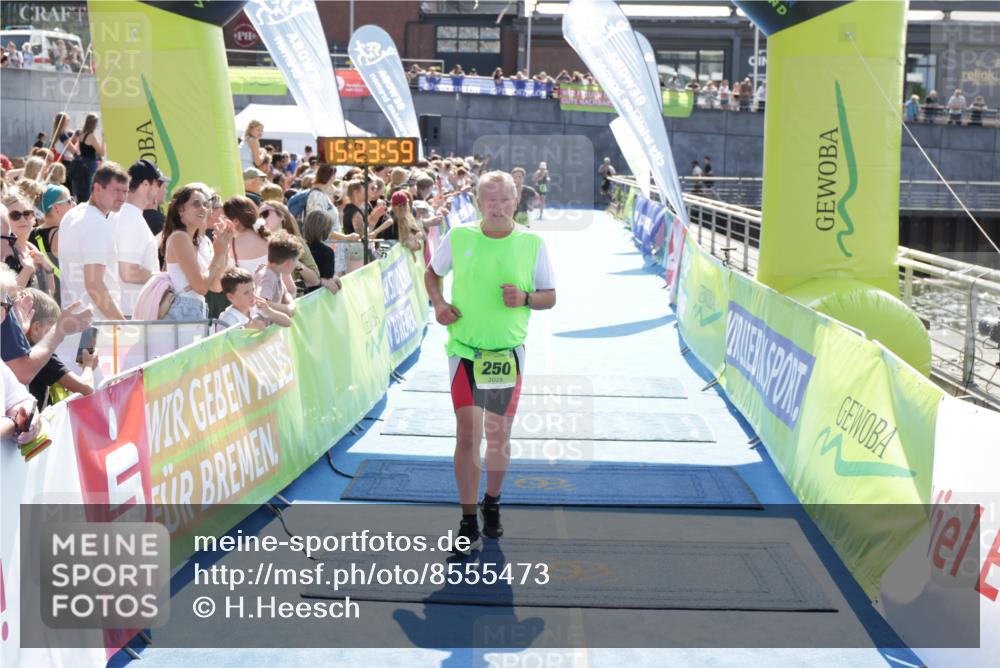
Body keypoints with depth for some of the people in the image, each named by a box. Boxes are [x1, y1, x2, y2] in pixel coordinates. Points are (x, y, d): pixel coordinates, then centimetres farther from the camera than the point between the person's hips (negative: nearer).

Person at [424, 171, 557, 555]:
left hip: (508, 352, 1)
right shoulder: (458, 238, -1)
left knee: (499, 434, 10)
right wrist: (438, 303, -3)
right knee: (468, 433, -8)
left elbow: (550, 297, 5)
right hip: (465, 350, -1)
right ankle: (469, 524, -2)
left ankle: (491, 505, 33)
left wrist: (525, 299, -16)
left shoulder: (532, 244, -1)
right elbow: (432, 272, 16)